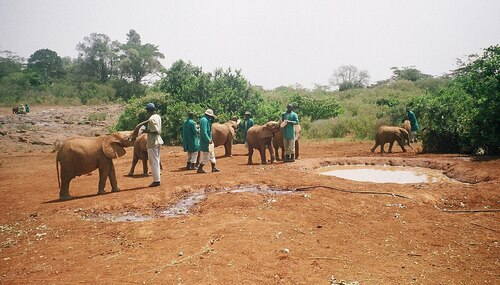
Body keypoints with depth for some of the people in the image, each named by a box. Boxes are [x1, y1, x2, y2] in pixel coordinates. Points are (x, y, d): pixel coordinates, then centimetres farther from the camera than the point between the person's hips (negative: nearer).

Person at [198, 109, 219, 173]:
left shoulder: (207, 120, 13)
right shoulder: (204, 120, -17)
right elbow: (204, 131, -23)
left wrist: (212, 119, 7)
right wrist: (208, 140, -24)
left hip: (208, 140, 11)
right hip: (205, 141, -11)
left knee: (212, 154, 15)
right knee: (205, 156, -5)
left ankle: (213, 168, 22)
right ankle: (200, 168, 2)